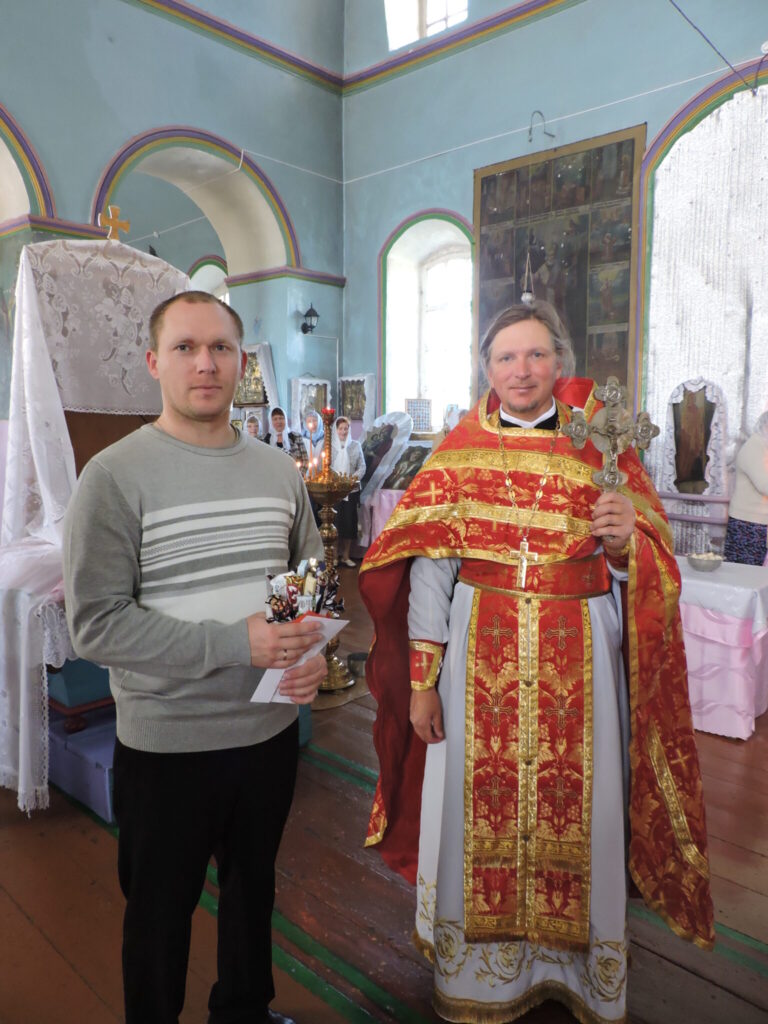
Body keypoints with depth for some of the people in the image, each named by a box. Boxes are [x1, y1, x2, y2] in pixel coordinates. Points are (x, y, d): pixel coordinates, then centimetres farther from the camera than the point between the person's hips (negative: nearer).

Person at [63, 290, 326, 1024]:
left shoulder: (279, 472, 1)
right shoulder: (114, 477, -14)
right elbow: (95, 624, -19)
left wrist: (315, 653, -10)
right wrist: (235, 642, -25)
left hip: (271, 728, 5)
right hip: (166, 744, -4)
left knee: (253, 885, 26)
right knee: (161, 910, 19)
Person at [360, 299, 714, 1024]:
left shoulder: (601, 442, 3)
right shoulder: (459, 450, 2)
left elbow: (647, 569, 3)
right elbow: (428, 565, -1)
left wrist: (624, 543, -20)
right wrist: (422, 676, -4)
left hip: (576, 660, 0)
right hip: (481, 657, 0)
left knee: (573, 811, 10)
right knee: (478, 806, 10)